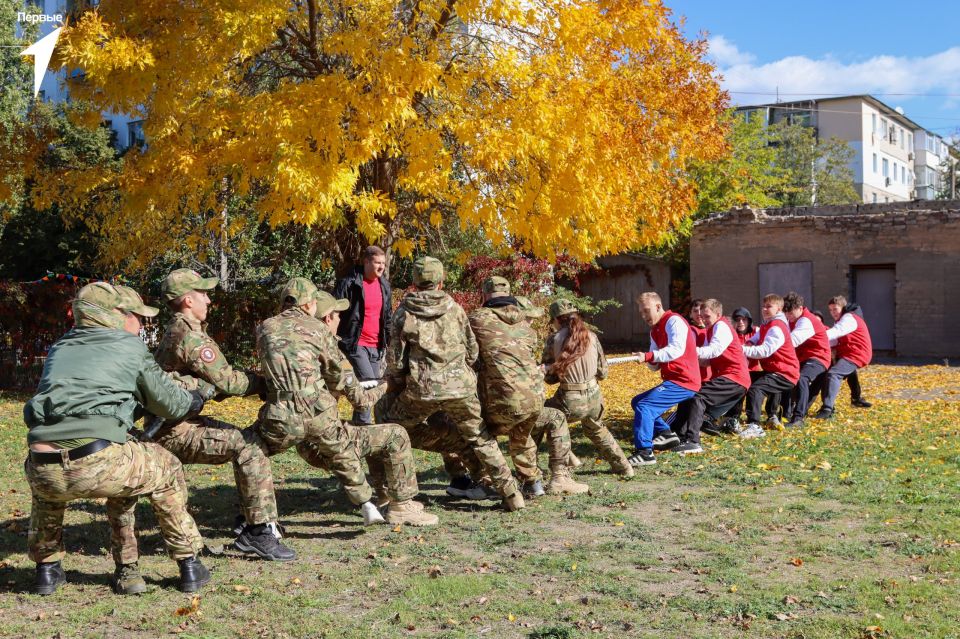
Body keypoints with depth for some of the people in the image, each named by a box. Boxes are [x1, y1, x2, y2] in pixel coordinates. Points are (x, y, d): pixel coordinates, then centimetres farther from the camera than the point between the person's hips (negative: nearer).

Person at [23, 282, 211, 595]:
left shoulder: (59, 349, 25)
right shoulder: (130, 347, 12)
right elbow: (171, 405, 17)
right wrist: (196, 400, 40)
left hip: (45, 472, 4)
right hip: (98, 465, -4)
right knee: (166, 470, 24)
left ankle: (46, 569, 35)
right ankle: (189, 564, 25)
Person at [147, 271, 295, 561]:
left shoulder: (176, 331, 15)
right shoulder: (189, 336, -18)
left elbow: (216, 383, 14)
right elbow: (226, 381, -20)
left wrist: (255, 379, 2)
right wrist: (263, 382, -5)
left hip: (184, 421, 10)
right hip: (175, 431, -10)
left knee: (251, 441, 10)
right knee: (248, 445, -21)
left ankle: (249, 527, 11)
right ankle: (260, 532, -17)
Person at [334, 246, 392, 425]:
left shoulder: (384, 285, 11)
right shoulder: (349, 284, -10)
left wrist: (387, 341, 18)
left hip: (376, 346, 7)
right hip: (356, 343, -7)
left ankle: (357, 424, 20)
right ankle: (364, 423, -7)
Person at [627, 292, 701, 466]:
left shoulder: (674, 321, -11)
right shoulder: (655, 330, 17)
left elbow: (676, 349, -28)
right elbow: (656, 364, 13)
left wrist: (648, 356, -37)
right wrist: (649, 359, -11)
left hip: (684, 381, -10)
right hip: (673, 380, 10)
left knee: (644, 406, -23)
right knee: (637, 402, 20)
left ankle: (645, 452, -28)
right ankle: (665, 433, 16)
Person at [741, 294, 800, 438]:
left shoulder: (776, 328, -17)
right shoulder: (766, 326, 17)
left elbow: (765, 351, -27)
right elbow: (755, 340, 17)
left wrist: (744, 350, -27)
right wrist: (748, 345, -7)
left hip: (784, 374, -11)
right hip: (772, 370, 11)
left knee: (755, 389, -30)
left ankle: (754, 425, -41)